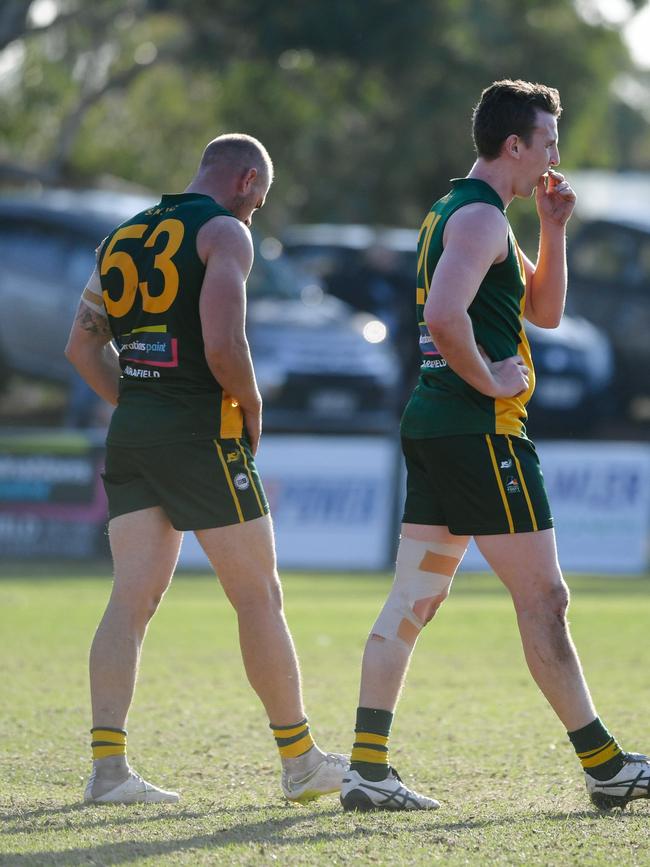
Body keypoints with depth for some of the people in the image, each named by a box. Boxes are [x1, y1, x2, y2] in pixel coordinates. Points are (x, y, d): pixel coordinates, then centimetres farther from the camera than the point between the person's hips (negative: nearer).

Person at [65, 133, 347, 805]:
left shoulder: (123, 236, 16)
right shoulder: (225, 232, -6)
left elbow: (82, 349, 17)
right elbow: (223, 346, -19)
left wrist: (136, 404, 17)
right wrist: (252, 410, -3)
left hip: (129, 433, 7)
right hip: (202, 434, -6)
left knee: (132, 598, 2)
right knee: (258, 598, 3)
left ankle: (107, 767, -7)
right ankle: (301, 763, 10)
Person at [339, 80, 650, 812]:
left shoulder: (454, 213, 20)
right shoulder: (479, 217, -13)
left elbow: (545, 311, 25)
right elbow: (444, 315, -28)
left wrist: (553, 228, 14)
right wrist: (491, 381, -16)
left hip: (431, 424, 10)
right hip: (479, 429, -10)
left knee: (413, 599, 5)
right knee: (542, 598, -3)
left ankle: (367, 768, 0)